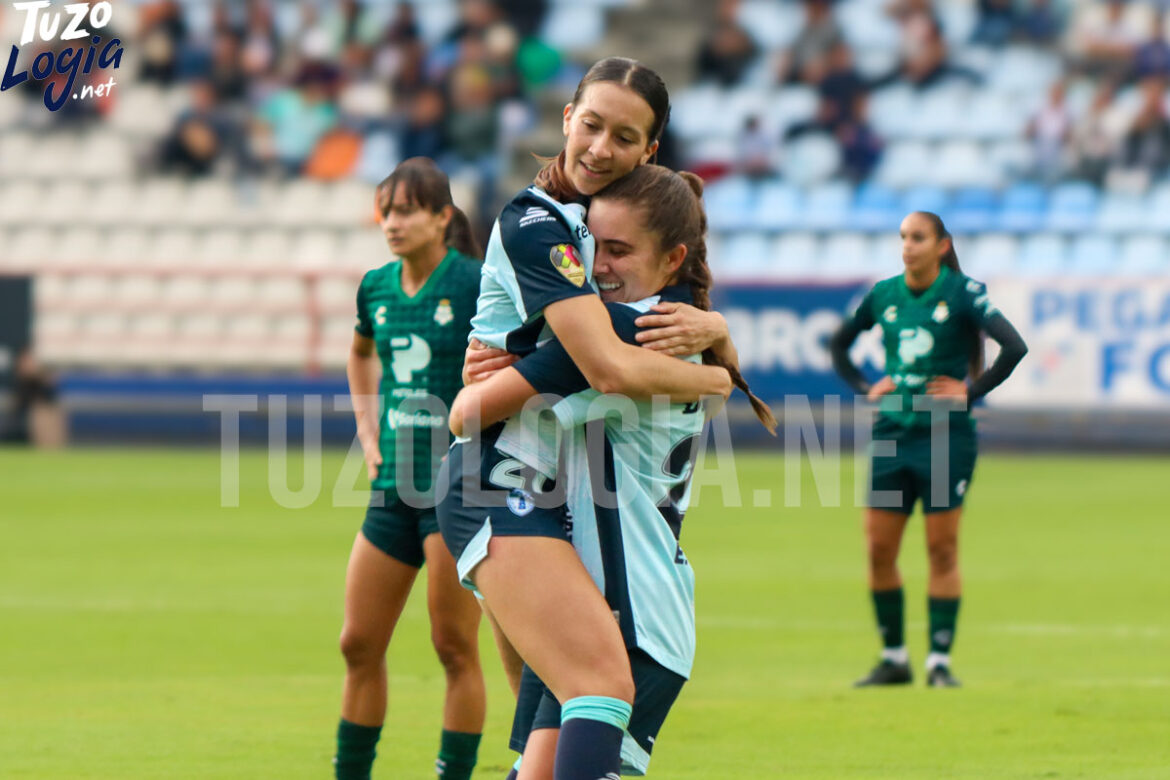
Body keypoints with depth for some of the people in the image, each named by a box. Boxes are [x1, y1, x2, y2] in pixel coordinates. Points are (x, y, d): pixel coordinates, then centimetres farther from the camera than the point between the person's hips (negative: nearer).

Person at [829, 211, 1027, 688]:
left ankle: (940, 661, 4)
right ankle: (894, 658, 13)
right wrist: (864, 388, 10)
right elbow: (839, 344, 23)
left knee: (942, 549, -2)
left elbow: (1014, 348, -15)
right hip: (891, 434, 5)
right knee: (878, 547, 2)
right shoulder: (883, 295, 7)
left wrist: (971, 391, -14)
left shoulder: (962, 293, -7)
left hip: (946, 435, -5)